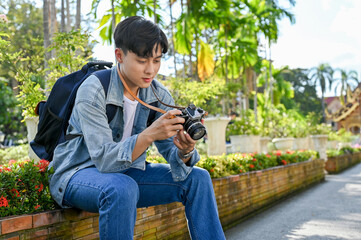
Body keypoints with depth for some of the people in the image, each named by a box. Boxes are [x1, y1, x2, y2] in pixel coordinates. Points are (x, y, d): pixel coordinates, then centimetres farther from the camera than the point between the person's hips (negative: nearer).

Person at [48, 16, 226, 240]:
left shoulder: (159, 95, -5)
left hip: (126, 172, 6)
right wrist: (149, 135, -44)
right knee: (122, 188, -38)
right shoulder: (93, 91, -22)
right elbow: (104, 159, -30)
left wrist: (185, 152, -33)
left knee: (197, 177, -8)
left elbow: (176, 163, -9)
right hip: (78, 174, -5)